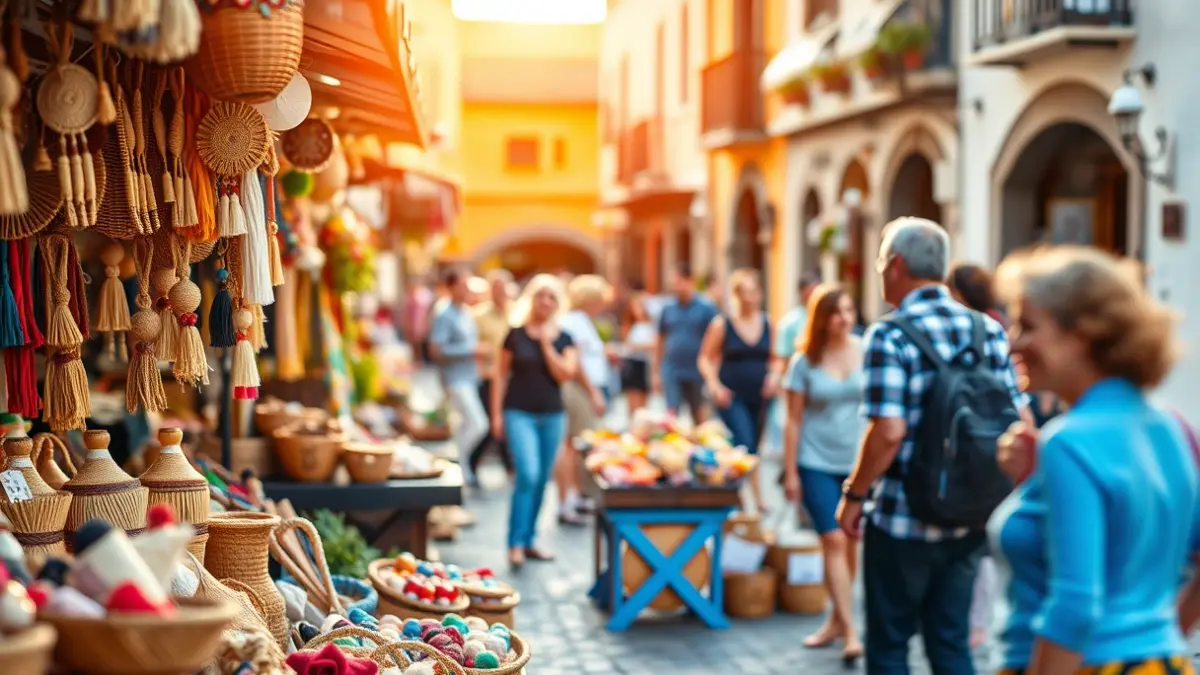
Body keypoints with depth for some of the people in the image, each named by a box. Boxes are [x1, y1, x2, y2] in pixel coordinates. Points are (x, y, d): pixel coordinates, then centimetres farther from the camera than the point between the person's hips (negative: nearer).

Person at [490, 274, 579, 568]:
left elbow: (565, 374, -8)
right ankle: (516, 543, -12)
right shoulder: (516, 335, 0)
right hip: (519, 413, -4)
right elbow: (501, 374, 2)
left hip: (552, 415, 4)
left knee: (541, 480, 9)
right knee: (528, 474, -17)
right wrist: (497, 413, -3)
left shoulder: (564, 339, 6)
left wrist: (546, 344, -11)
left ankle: (529, 541, 20)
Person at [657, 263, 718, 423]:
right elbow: (661, 342, 11)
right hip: (671, 372, 1)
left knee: (698, 416, 12)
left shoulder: (706, 308, -3)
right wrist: (657, 372, 10)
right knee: (671, 414, -6)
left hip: (696, 372, -1)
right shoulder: (667, 309, 5)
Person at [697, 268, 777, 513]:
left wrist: (775, 375, -4)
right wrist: (715, 386, -11)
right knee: (745, 445, -16)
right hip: (732, 397, -4)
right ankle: (757, 498, -12)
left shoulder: (767, 323, 6)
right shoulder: (722, 324, -3)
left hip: (759, 398, 4)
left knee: (752, 447, 10)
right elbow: (705, 359, 2)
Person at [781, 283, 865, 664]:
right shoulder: (804, 361, -3)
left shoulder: (866, 352, -1)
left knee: (850, 543, 8)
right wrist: (790, 472, -1)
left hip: (858, 462, 2)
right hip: (817, 463, -2)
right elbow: (794, 420, 0)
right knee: (833, 540, -8)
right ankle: (850, 632, -6)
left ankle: (837, 620, 25)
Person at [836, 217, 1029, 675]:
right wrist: (993, 488, 15)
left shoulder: (889, 336, -14)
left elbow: (888, 432, -22)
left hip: (903, 521, -5)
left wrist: (853, 495, -9)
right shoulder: (988, 330, 3)